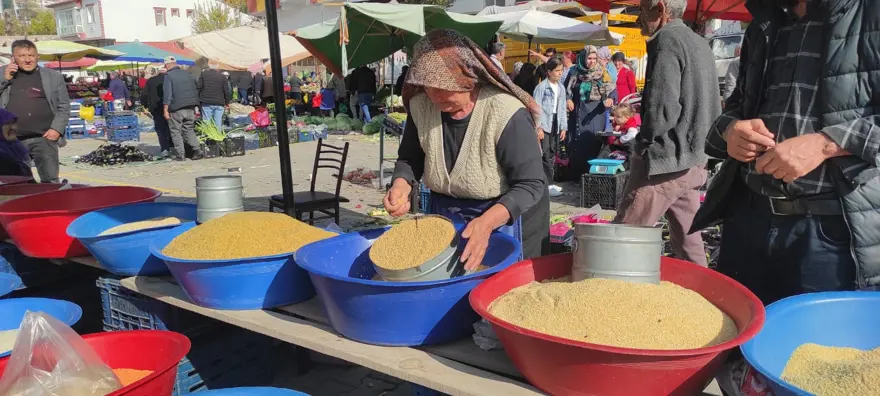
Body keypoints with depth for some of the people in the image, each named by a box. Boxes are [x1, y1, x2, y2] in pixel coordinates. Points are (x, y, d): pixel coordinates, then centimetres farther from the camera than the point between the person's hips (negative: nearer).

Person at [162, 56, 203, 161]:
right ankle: (197, 150, 0)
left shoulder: (168, 76, -6)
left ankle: (180, 155, 2)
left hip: (176, 109, -5)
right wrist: (195, 106, 20)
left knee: (176, 131, 5)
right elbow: (196, 90, 15)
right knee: (189, 130, 14)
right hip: (190, 108, 6)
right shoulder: (188, 74, 13)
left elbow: (167, 94, -13)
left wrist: (165, 110, -12)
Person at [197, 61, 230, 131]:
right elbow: (226, 91, 4)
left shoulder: (203, 74, 3)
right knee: (218, 124, 4)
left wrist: (198, 99, 9)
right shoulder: (222, 77, 4)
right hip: (219, 104, 1)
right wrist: (227, 103, 13)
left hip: (206, 103, -1)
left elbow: (199, 87, 0)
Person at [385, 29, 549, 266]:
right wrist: (401, 186, -19)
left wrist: (486, 223, -41)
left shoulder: (507, 114, -27)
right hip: (443, 217, 5)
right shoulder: (420, 107, -10)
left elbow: (531, 184, -26)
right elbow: (410, 159, 4)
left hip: (504, 215, -4)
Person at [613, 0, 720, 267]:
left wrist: (643, 142, -4)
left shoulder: (667, 41, -12)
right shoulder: (701, 44, 14)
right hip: (694, 161, 9)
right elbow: (710, 108, 19)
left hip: (665, 162, -9)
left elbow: (661, 113, -20)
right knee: (687, 240, 14)